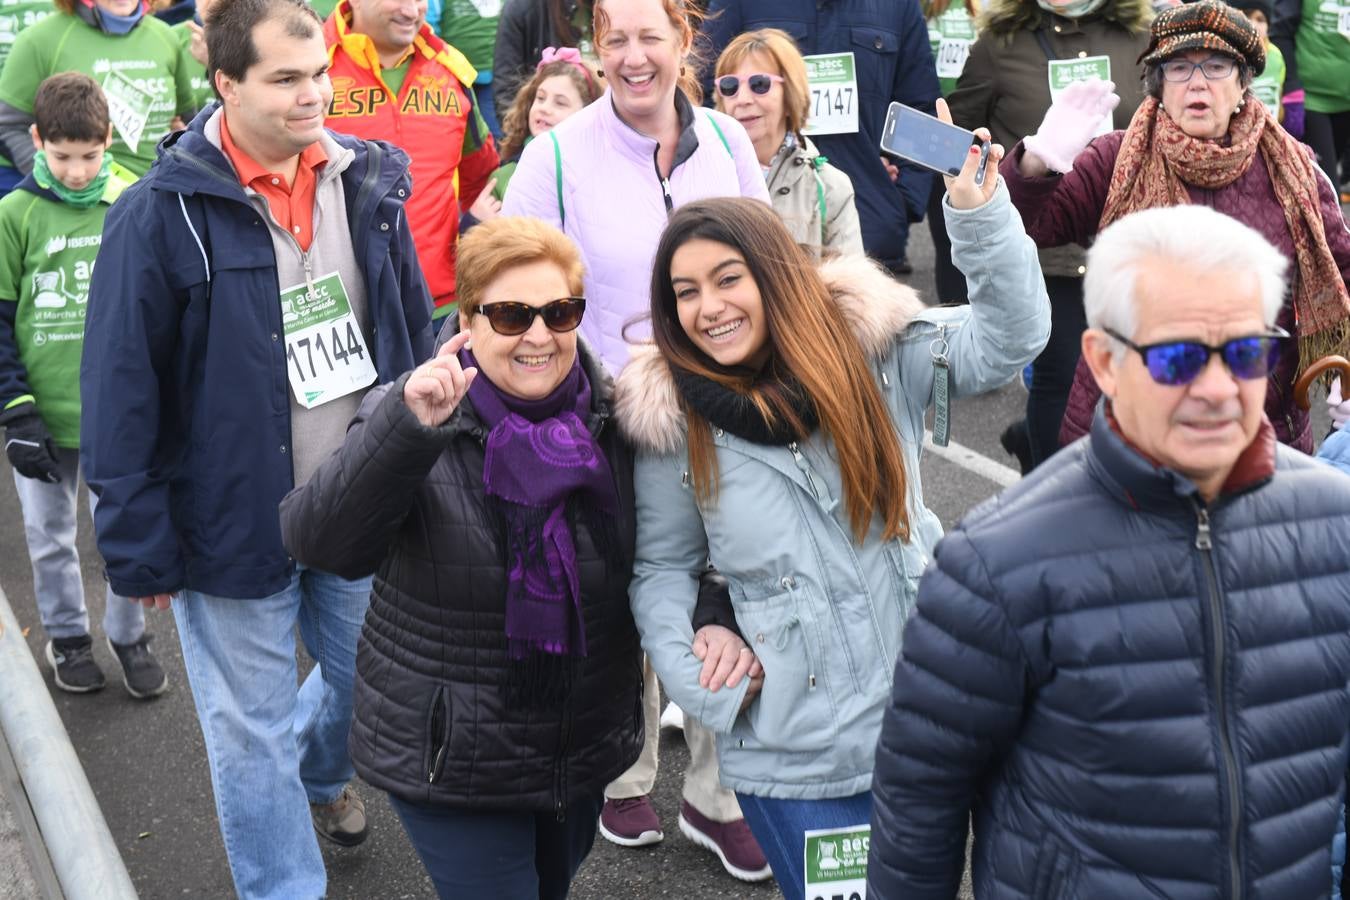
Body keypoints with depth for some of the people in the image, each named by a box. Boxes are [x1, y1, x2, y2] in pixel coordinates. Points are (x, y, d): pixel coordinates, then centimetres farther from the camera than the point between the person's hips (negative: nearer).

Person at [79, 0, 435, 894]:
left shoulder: (368, 181, 0)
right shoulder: (163, 214, -16)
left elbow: (414, 330, 11)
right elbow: (120, 396, -13)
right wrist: (140, 548, -11)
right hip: (235, 520, -5)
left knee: (368, 679, 21)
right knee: (254, 735, 7)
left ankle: (320, 774, 55)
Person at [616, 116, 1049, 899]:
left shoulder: (877, 350, -5)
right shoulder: (671, 420, -5)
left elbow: (1011, 337, -13)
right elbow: (662, 568, 4)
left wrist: (978, 209, -24)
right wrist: (702, 687, -9)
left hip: (922, 721, 1)